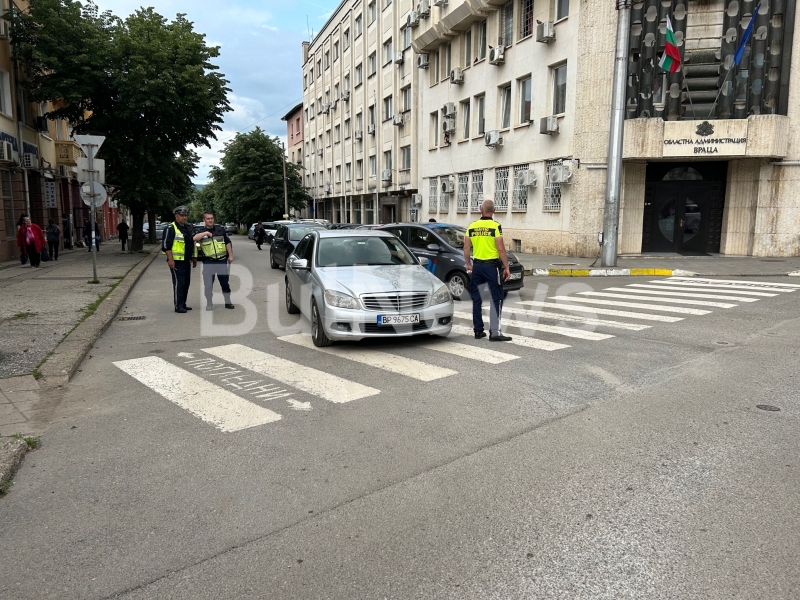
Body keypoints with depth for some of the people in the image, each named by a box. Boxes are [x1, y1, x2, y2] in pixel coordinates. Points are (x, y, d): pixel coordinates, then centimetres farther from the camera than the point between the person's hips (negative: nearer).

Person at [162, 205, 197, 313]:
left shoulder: (188, 228, 16)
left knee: (186, 283, 12)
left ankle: (183, 304, 22)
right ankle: (178, 306, -4)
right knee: (178, 283, -8)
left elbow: (192, 243, 26)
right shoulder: (171, 228, -10)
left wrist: (194, 257, 24)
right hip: (176, 261, -8)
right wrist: (170, 259, -21)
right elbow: (166, 245, -15)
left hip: (186, 260, 8)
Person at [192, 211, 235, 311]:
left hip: (222, 261, 1)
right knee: (208, 285, 1)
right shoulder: (201, 232, 4)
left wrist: (230, 255, 4)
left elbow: (228, 243, 10)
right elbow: (193, 238, -18)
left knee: (225, 282, 8)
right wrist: (206, 233, -20)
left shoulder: (221, 229, 8)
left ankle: (228, 302, 20)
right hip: (208, 262, -1)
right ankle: (209, 304, 13)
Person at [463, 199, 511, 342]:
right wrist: (506, 267, -7)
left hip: (477, 266, 5)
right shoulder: (495, 226, -8)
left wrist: (468, 264, 18)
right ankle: (494, 332, -4)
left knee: (477, 299, 12)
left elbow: (466, 248, 6)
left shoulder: (472, 226, 4)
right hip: (492, 266, -4)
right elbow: (501, 249, -13)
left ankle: (478, 330, 17)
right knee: (496, 299, 1)